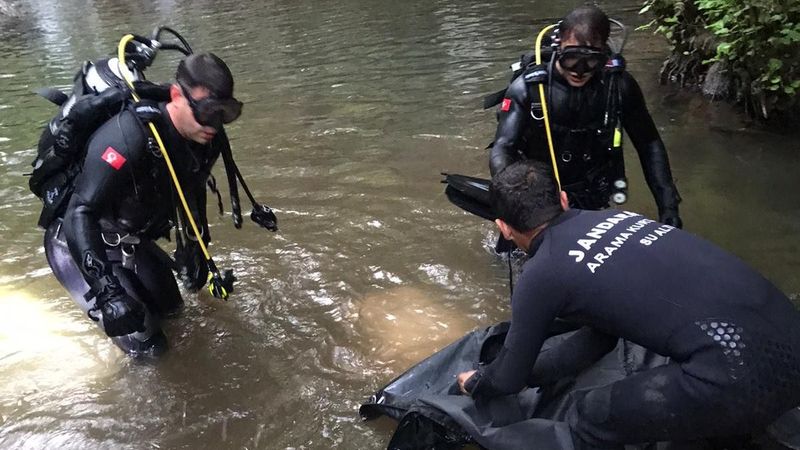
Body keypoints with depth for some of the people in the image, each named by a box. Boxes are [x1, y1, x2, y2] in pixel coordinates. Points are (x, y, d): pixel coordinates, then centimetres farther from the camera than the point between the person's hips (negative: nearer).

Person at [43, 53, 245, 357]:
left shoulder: (206, 140, -13)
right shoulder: (129, 135, -37)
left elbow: (193, 194, 7)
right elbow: (80, 214, -37)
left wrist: (194, 251, 12)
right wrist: (106, 288, -45)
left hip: (131, 241, 7)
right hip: (76, 241, -7)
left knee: (168, 306, 24)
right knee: (144, 341, -12)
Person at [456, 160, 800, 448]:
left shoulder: (539, 274, 0)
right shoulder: (612, 217, 21)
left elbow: (509, 377, 16)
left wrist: (475, 384, 38)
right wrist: (527, 374, 39)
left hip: (741, 376, -8)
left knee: (590, 421, 10)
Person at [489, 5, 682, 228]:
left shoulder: (619, 86, -12)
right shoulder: (527, 88, -17)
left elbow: (649, 145, -2)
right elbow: (502, 150, -24)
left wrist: (668, 205, -9)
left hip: (592, 205, 2)